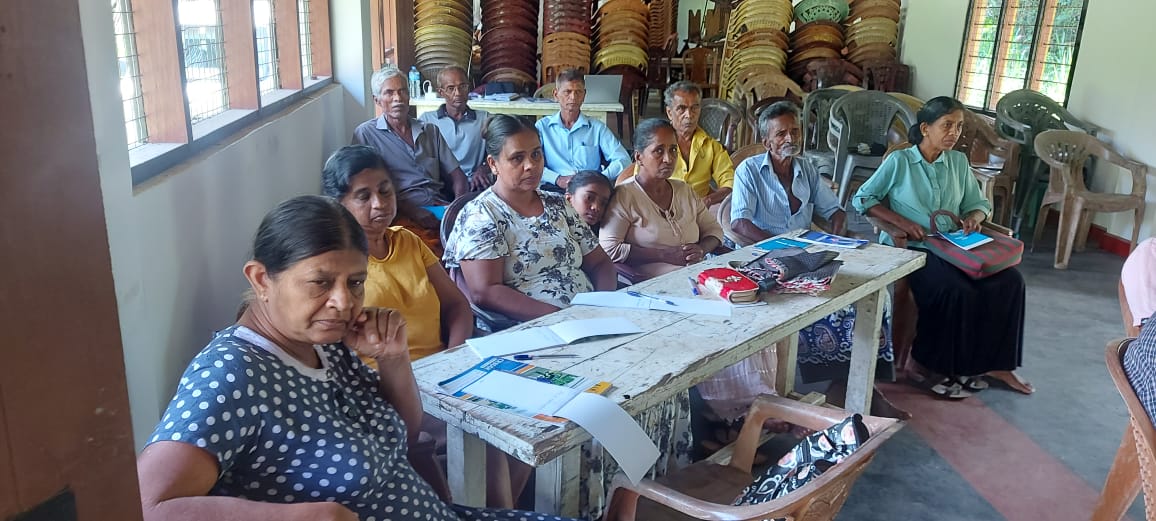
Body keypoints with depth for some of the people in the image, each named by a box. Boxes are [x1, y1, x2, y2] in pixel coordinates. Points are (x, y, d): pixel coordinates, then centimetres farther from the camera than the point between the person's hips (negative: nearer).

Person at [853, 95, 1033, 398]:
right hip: (909, 249, -6)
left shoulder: (959, 161, 11)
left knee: (1009, 281, -14)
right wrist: (902, 222, -18)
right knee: (957, 291, -31)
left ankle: (995, 363, -2)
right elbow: (861, 200, -6)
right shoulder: (899, 161, -4)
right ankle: (928, 367, -14)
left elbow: (978, 203, 18)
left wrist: (973, 217, -8)